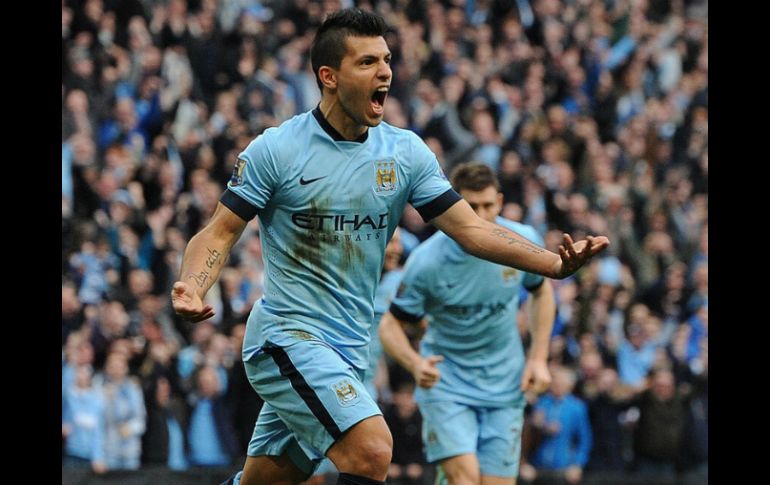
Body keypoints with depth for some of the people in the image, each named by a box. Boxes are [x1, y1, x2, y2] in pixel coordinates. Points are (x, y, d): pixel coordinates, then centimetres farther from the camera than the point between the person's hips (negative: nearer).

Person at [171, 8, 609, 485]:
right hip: (288, 334, -6)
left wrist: (556, 263, -14)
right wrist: (192, 288, -27)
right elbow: (221, 233, -5)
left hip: (349, 348, 6)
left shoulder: (406, 152, 4)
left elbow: (472, 229, 0)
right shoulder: (275, 149, -8)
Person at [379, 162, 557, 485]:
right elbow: (391, 326, -10)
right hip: (445, 381, -3)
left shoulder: (524, 241, -9)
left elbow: (542, 292, 12)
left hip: (505, 385, 3)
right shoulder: (427, 260, -19)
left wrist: (539, 358, 2)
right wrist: (415, 364, -31)